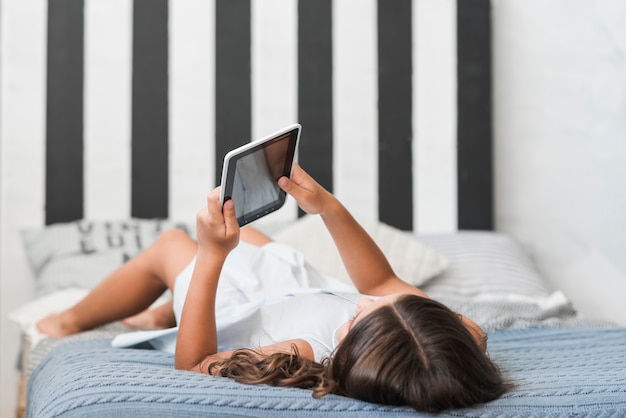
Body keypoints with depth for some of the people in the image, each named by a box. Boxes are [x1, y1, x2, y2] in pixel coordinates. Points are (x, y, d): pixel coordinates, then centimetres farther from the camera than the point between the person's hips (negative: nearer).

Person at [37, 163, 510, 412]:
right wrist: (329, 207, -21)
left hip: (237, 320, -5)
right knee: (242, 233, 28)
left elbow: (192, 362, -33)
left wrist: (213, 255, -40)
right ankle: (164, 314, 55)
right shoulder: (459, 335, -38)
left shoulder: (303, 360, -50)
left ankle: (70, 321, 47)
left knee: (171, 245, 18)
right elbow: (382, 282, -16)